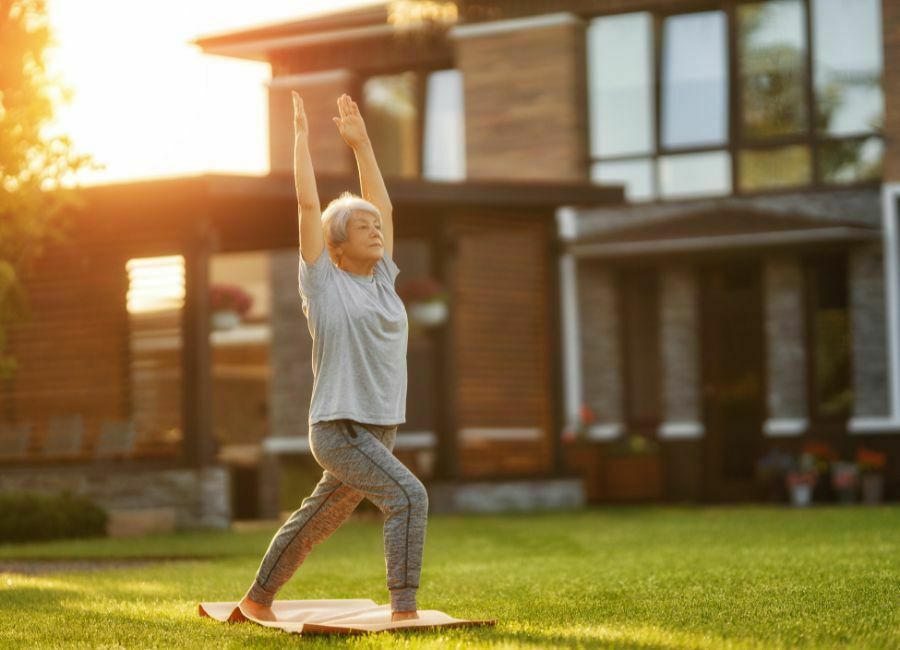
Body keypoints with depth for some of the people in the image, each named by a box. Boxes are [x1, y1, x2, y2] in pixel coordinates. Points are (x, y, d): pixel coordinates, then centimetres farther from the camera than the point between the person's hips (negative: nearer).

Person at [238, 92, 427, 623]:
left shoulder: (382, 279, 12)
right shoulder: (323, 281, -3)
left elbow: (383, 205, 18)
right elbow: (308, 203, -5)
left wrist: (360, 142, 18)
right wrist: (301, 135, 1)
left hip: (381, 430, 7)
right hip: (339, 429, -7)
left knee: (316, 523, 17)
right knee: (409, 497, -22)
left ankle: (257, 599, 32)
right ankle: (404, 610, -22)